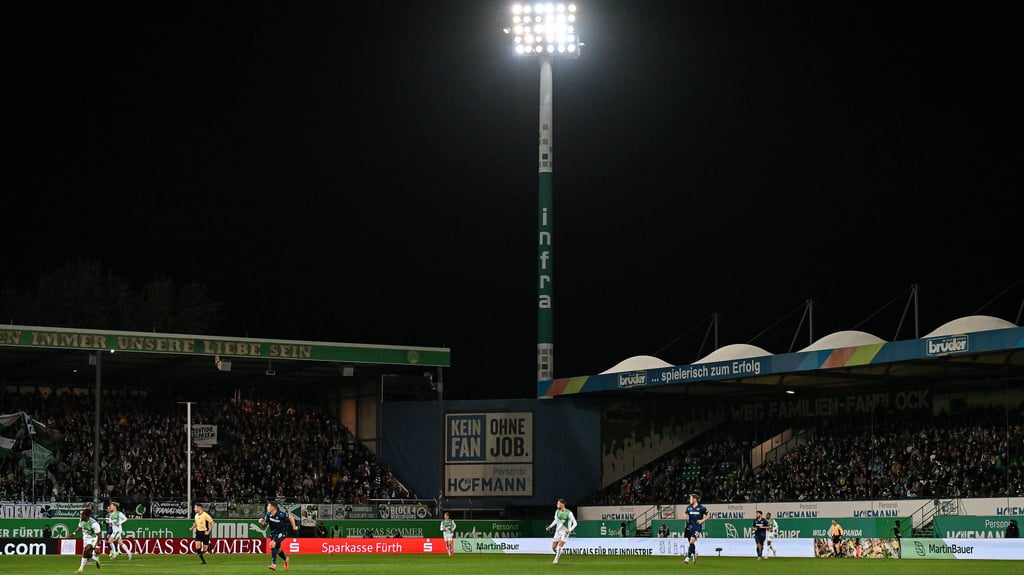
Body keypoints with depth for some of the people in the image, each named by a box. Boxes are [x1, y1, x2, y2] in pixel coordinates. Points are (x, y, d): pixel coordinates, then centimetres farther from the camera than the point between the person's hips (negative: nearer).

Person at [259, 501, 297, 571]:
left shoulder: (281, 513, -26)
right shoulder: (268, 514, -9)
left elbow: (291, 517, -13)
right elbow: (265, 524, 3)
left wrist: (294, 527, -6)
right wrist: (262, 522, -21)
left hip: (282, 532, -7)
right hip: (273, 532, 7)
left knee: (272, 544, -26)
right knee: (277, 549, 18)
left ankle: (274, 564, -22)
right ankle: (285, 559, 50)